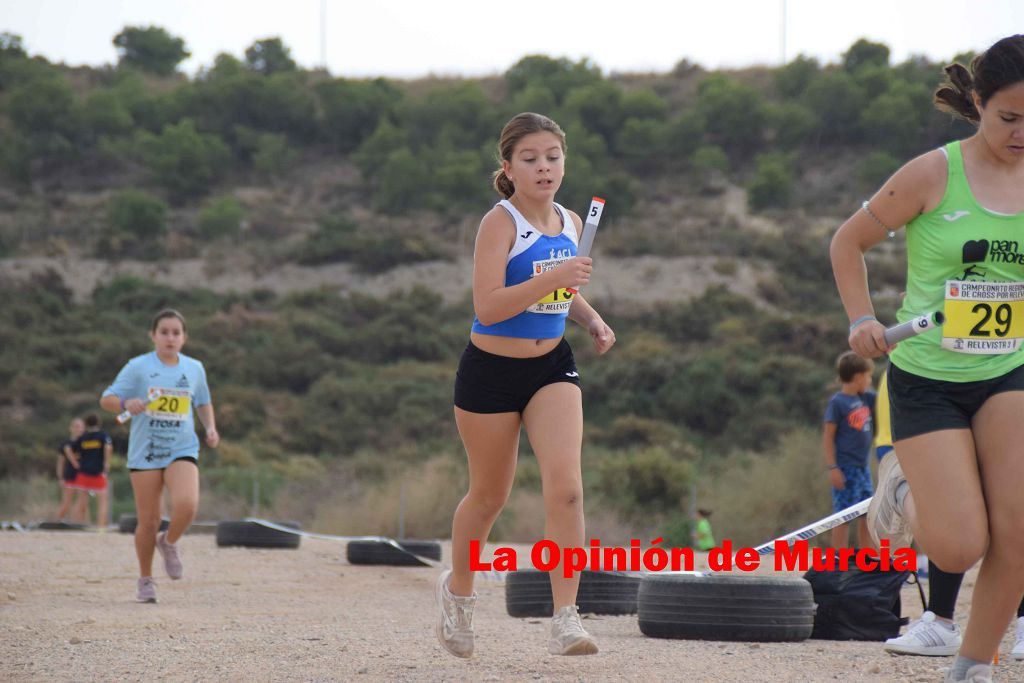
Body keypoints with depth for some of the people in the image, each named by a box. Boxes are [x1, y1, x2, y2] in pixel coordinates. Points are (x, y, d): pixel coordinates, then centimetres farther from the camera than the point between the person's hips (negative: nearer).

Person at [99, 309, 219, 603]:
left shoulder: (194, 368, 8)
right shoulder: (138, 367, -2)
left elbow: (203, 402, 24)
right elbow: (107, 399, -4)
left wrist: (210, 428, 6)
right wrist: (126, 404, -25)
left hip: (182, 450, 1)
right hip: (145, 452, -1)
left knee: (186, 504, -24)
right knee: (148, 521, 0)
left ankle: (169, 542, 8)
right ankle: (146, 580, 21)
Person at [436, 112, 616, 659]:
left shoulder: (570, 223, 4)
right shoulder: (500, 223, -15)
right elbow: (487, 306, -26)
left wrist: (591, 319, 4)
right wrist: (552, 278, -34)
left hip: (552, 368, 4)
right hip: (491, 370, -4)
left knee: (565, 486, -16)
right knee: (489, 496, 11)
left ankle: (565, 622, -17)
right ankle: (457, 590, 40)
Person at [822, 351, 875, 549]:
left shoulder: (865, 398, 10)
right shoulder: (837, 402, -11)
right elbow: (828, 436, -12)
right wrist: (832, 468, -17)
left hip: (863, 466, 8)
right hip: (846, 468, -8)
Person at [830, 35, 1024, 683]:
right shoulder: (933, 174, -13)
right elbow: (850, 241, 0)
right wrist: (862, 320, -10)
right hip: (926, 378, -3)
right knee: (961, 549, -7)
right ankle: (904, 485, 27)